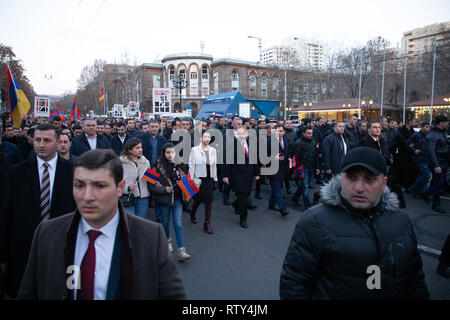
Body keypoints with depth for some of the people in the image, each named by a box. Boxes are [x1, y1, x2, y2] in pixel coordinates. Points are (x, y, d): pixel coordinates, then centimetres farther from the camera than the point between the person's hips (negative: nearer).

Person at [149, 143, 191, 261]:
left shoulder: (178, 165, 1)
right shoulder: (158, 167, -11)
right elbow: (152, 185, -9)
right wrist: (164, 189, -22)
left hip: (177, 198, 2)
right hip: (164, 199, -2)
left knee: (178, 224, -2)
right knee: (165, 222, 16)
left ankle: (181, 251, 0)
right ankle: (167, 241, 42)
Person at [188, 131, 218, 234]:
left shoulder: (213, 150, 6)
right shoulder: (195, 149, -5)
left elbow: (214, 165, 11)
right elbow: (191, 165, -4)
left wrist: (215, 178, 9)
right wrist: (191, 178, -6)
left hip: (209, 179, 3)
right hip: (199, 178, -3)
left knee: (209, 201, 1)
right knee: (198, 199, 9)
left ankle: (207, 224, 11)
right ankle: (192, 214, 42)